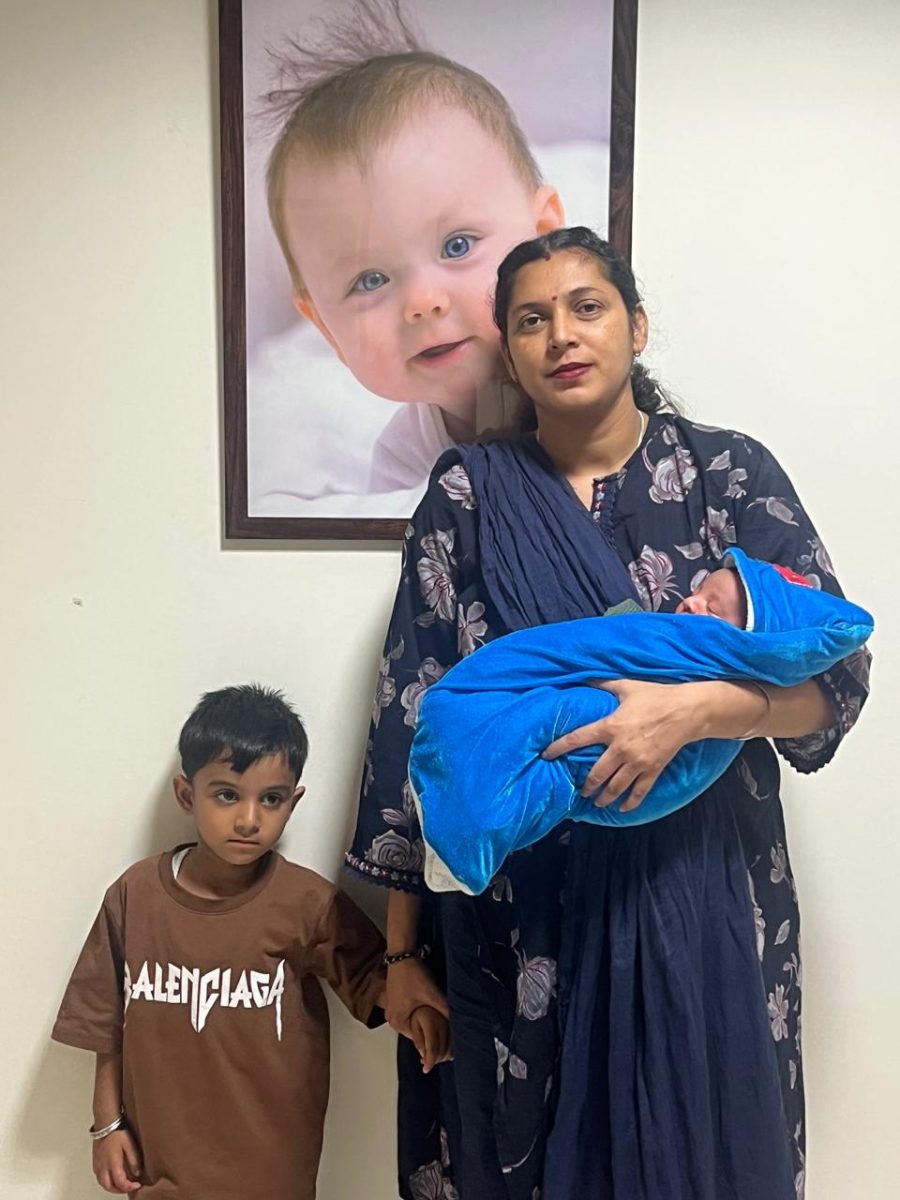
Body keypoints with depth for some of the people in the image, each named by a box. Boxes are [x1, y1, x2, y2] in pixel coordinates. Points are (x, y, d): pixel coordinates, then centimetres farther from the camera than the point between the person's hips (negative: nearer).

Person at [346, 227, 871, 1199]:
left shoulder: (730, 473, -1)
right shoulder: (467, 496, -1)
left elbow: (835, 672, -6)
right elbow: (412, 716, -3)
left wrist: (687, 708, -26)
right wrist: (401, 946, -2)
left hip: (697, 900, 1)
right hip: (515, 909, 0)